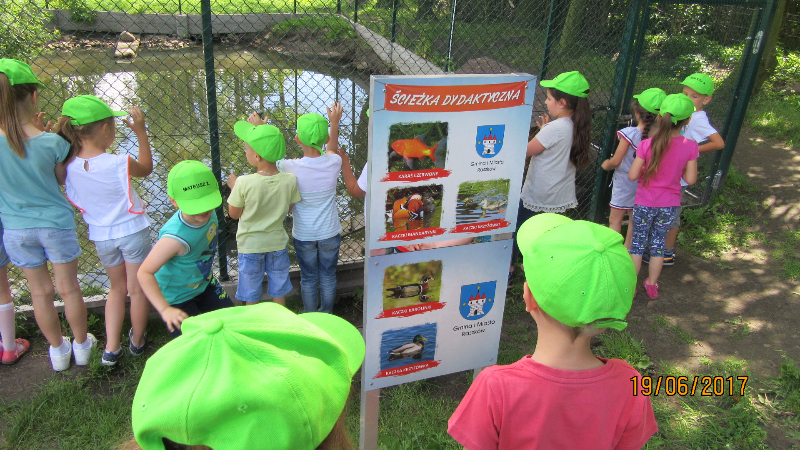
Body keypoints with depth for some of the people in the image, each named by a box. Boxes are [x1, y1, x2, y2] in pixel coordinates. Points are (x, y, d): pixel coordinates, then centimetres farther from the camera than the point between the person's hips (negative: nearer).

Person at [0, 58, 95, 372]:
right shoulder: (51, 142, -21)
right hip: (56, 223, -2)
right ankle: (81, 345, 33)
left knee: (40, 292, 18)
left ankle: (58, 351, 34)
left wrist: (33, 130, -2)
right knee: (69, 289, 15)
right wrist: (41, 132, -6)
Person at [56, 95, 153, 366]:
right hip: (132, 231, -4)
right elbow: (146, 169, -1)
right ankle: (137, 341, 32)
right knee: (138, 290, 14)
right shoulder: (119, 163, -24)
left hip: (101, 237, 4)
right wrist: (140, 131, -3)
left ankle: (111, 348, 20)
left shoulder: (68, 166, -13)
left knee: (117, 287, 23)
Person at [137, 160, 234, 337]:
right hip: (178, 299, -7)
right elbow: (145, 273, -36)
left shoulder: (208, 214, -18)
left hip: (204, 284, 8)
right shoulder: (176, 238, -39)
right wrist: (165, 310, -42)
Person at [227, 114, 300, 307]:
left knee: (251, 296, 16)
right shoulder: (290, 180, -17)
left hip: (250, 245, -2)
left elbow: (234, 214, -10)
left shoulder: (244, 183, -25)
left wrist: (233, 187, 5)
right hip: (277, 242, 3)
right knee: (279, 291, 21)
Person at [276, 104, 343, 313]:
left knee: (308, 278, 16)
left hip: (303, 235, -1)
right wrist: (334, 121, 21)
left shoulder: (291, 168, -22)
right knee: (328, 276, 18)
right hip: (330, 233, 1)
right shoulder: (333, 163, -15)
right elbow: (331, 149, 11)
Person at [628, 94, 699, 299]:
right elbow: (690, 179, -8)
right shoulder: (690, 146, -13)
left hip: (645, 203, -2)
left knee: (638, 244, 13)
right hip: (670, 205, 2)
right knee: (658, 244, 18)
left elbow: (632, 175, -16)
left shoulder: (647, 145, -19)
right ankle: (652, 285, 31)